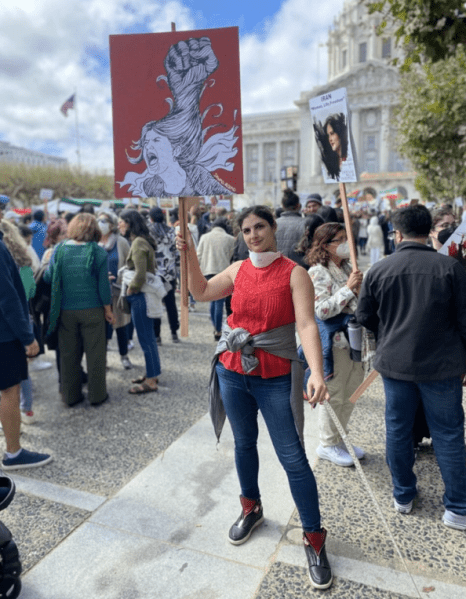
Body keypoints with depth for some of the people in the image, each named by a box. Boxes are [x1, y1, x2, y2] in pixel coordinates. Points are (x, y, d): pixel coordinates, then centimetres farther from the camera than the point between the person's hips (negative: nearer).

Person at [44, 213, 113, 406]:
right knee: (95, 354, 10)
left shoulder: (59, 250, -3)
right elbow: (103, 284, -8)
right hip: (92, 310, -2)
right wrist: (108, 309, 2)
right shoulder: (98, 252, -9)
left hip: (65, 310, 2)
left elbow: (48, 277, 2)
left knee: (69, 354, 14)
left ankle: (70, 396, 26)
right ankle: (97, 395, 21)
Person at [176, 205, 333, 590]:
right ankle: (251, 509, 45)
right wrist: (190, 255, 2)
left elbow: (307, 324, -20)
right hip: (232, 371, 5)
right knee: (244, 443, 21)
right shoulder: (238, 270, 4)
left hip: (275, 377, -4)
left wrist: (317, 374, -32)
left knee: (293, 458, 0)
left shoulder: (294, 274, -10)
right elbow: (200, 292, 14)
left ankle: (315, 539, 18)